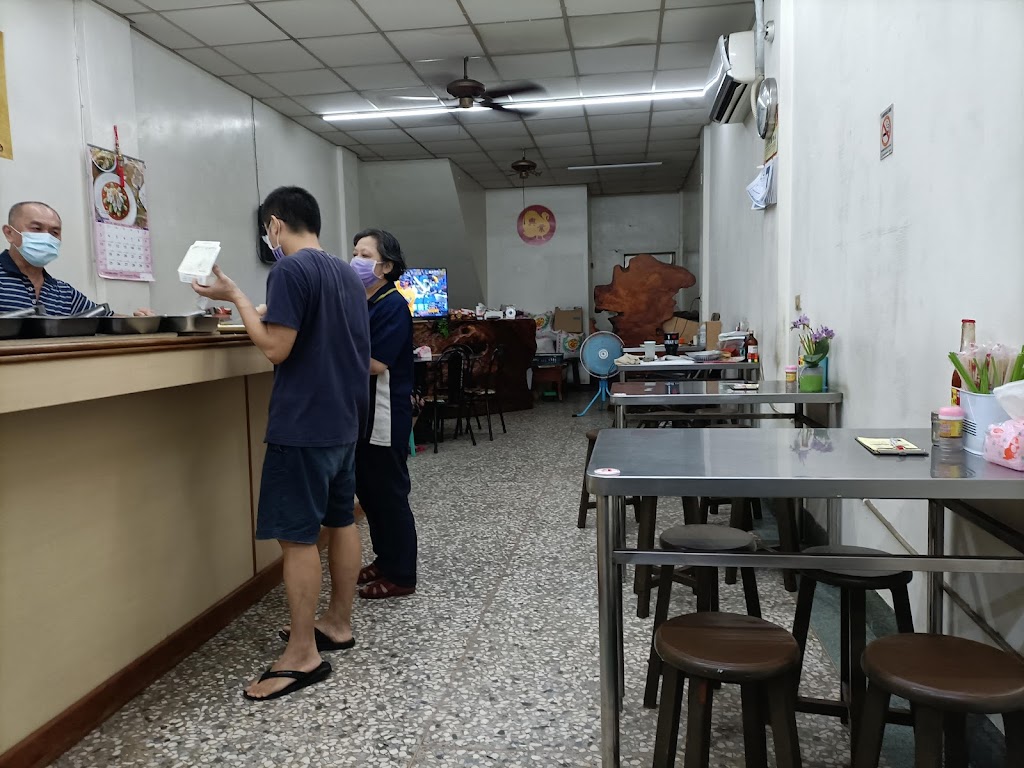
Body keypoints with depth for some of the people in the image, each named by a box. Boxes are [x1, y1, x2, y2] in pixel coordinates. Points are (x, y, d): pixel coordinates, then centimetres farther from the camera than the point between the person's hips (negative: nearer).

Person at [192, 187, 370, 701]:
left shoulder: (290, 269, -13)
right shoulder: (347, 273, 13)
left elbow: (276, 349, -17)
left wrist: (235, 298, -8)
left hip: (303, 425, -9)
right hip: (344, 420, 9)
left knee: (297, 536, -3)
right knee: (340, 521, 15)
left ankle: (302, 655, 4)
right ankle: (338, 623, 27)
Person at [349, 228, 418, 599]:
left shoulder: (393, 305, -13)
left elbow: (375, 364, -20)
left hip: (385, 415, -8)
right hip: (359, 411, 8)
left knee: (389, 493, 0)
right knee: (366, 489, 16)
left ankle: (401, 576, 12)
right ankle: (385, 560, 31)